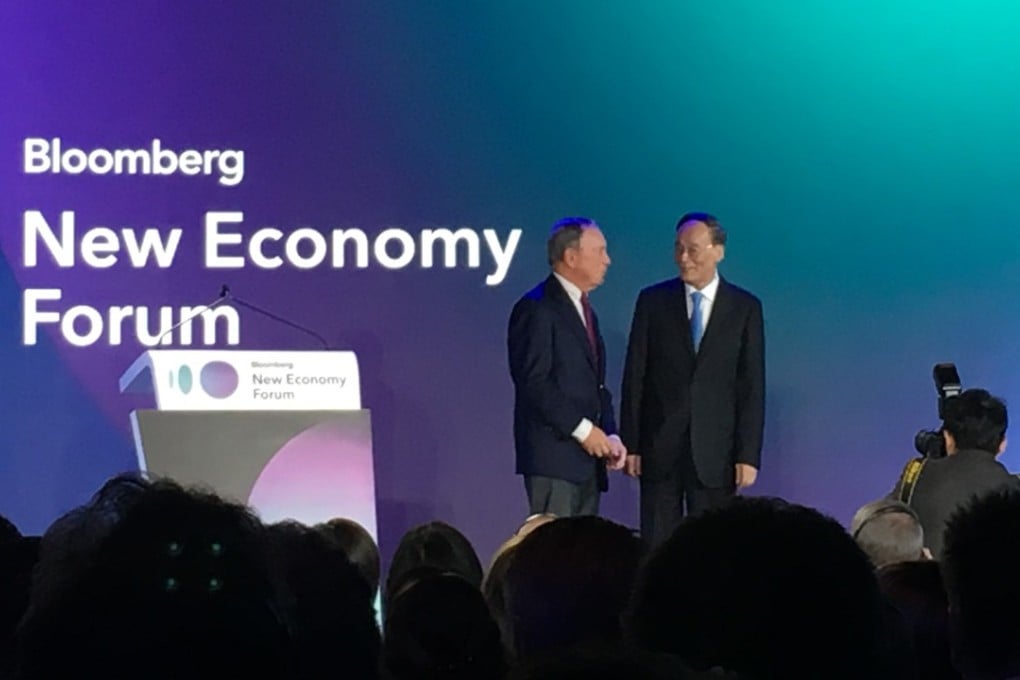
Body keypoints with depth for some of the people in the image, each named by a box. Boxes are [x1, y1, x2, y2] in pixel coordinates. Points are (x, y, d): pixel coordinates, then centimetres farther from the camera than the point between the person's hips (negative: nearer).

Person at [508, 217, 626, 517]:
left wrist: (610, 436, 5)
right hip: (552, 453, -8)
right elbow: (534, 381, -16)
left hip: (587, 455, 8)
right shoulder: (536, 308, -8)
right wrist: (582, 429, -17)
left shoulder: (585, 311, 21)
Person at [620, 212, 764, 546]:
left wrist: (749, 455, -5)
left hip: (715, 451, -1)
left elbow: (752, 387, 0)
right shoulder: (653, 301, 4)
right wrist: (630, 443, -1)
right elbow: (635, 377, 4)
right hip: (659, 447, 1)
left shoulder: (745, 308, 2)